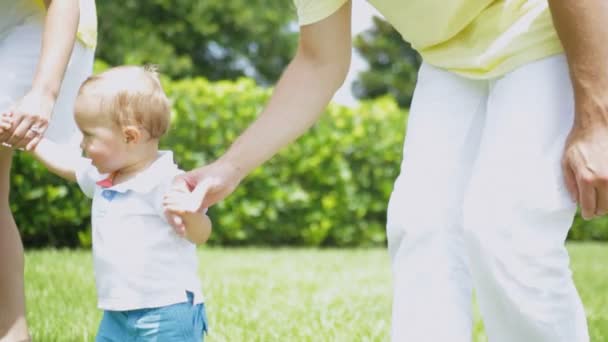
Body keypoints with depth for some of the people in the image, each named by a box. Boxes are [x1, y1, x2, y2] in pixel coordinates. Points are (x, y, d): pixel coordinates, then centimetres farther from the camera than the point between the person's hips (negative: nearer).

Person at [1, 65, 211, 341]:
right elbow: (64, 163, 28)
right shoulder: (104, 176, 10)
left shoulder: (166, 183, -17)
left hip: (166, 314, -9)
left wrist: (189, 212, -39)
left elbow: (200, 235, -18)